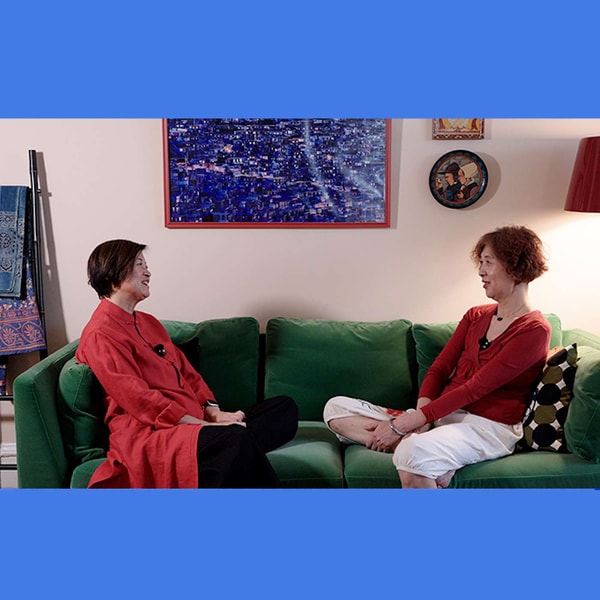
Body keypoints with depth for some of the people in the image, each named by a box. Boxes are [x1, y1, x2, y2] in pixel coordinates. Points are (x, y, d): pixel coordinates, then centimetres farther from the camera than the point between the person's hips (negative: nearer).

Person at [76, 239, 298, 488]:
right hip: (147, 432, -9)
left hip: (191, 421, 10)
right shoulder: (99, 334, -5)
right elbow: (138, 399, -15)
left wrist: (214, 413, 0)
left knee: (285, 407, -4)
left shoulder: (148, 322, 23)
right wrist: (204, 426, -18)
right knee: (239, 441, -37)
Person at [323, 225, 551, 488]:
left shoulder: (534, 330, -9)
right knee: (336, 407, -7)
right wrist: (421, 412, -13)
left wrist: (408, 423, -21)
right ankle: (414, 443, -25)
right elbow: (438, 370, 9)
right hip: (441, 415, 8)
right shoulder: (475, 316, 15)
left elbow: (475, 388, -17)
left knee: (415, 454, -42)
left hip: (487, 426, -8)